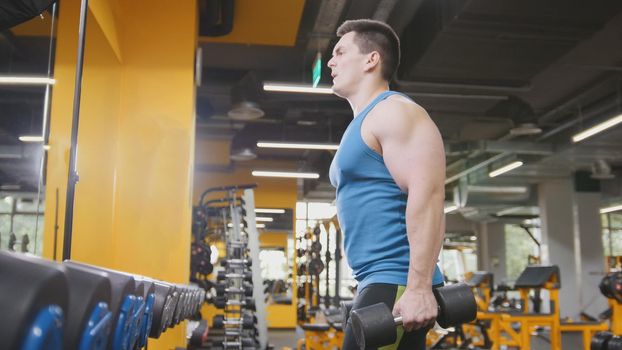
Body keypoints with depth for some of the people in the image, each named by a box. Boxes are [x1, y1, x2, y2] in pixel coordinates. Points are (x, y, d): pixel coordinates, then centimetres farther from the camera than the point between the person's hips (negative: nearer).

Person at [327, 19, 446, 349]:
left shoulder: (393, 112, -8)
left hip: (397, 285, -10)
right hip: (382, 283, 10)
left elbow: (427, 195, -21)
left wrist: (419, 287, -26)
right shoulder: (363, 124, 22)